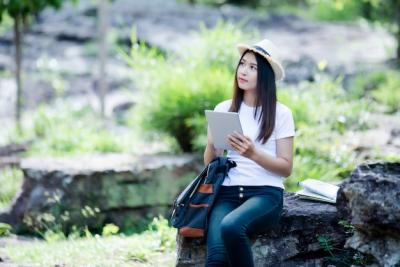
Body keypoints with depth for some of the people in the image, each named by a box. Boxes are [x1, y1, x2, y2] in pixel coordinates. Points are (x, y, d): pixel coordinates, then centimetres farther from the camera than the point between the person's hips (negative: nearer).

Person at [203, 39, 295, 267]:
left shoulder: (280, 113, 4)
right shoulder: (223, 109, 13)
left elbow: (286, 168, 1)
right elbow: (209, 163, 13)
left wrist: (253, 153, -15)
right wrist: (212, 145, -9)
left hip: (265, 194, -2)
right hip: (227, 193, 2)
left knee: (231, 227, -37)